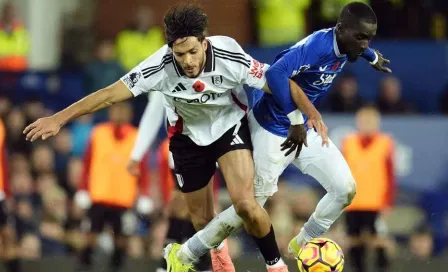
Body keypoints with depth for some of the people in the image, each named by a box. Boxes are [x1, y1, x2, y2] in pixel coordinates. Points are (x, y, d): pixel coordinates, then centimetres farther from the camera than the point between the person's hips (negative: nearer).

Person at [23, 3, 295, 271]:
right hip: (188, 135, 1)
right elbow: (110, 94, -27)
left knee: (245, 204, -22)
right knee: (202, 222, 8)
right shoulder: (161, 67, -31)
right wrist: (59, 118, -29)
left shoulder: (229, 57, -33)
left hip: (230, 126, -1)